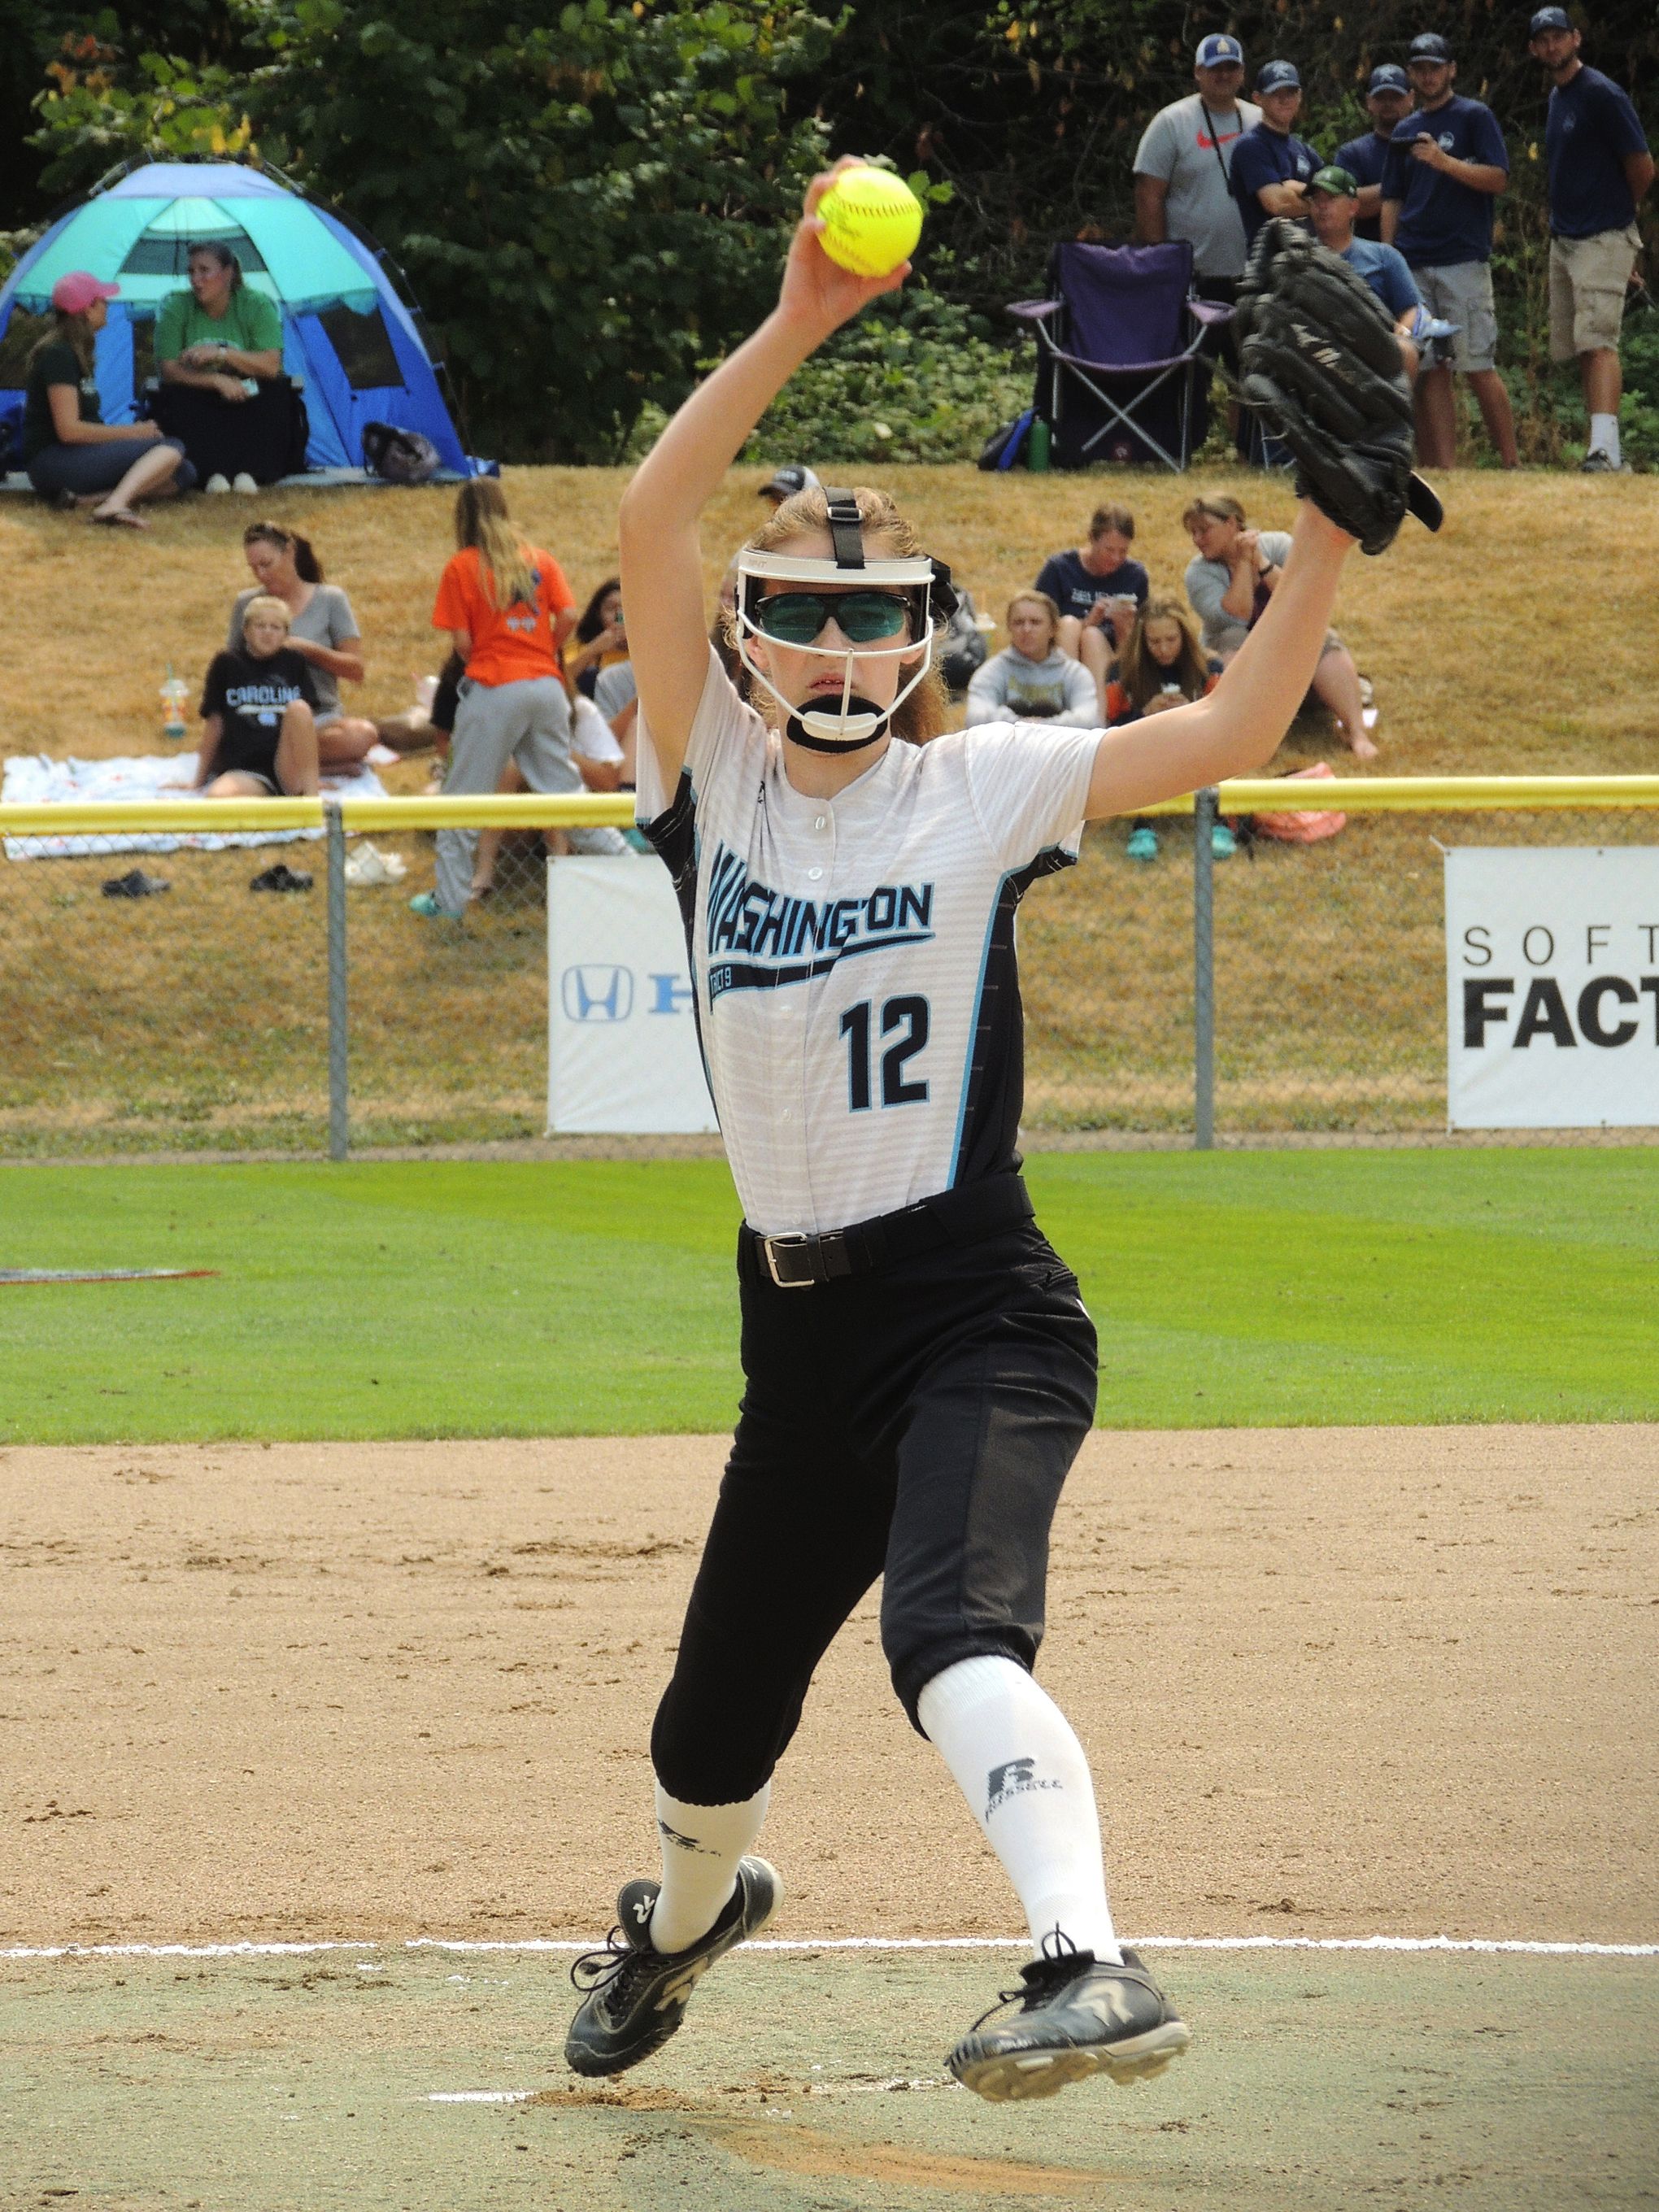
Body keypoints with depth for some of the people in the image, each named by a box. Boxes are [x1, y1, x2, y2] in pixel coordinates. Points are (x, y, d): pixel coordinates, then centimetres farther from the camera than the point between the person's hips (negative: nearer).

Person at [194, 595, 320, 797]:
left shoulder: (294, 663, 11)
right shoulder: (227, 663, 8)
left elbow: (308, 717, 13)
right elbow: (214, 724, 10)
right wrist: (200, 781, 12)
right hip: (243, 771, -2)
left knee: (298, 708, -26)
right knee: (218, 796, -36)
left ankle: (310, 793, -25)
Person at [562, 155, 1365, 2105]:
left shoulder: (980, 790, -2)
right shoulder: (714, 780, 3)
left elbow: (1226, 736, -12)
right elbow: (650, 529, -9)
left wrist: (1330, 530, -21)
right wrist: (794, 331, -19)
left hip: (976, 1306, -4)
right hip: (802, 1326, 4)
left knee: (951, 1633, -32)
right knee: (712, 1730, 19)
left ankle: (1090, 1965, -45)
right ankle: (690, 1911, 53)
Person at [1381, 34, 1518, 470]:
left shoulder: (1475, 117, 3)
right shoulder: (1405, 131, 19)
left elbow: (1499, 179, -7)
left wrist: (1445, 161, -19)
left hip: (1464, 260, -5)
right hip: (1413, 266, 5)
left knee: (1478, 368, -9)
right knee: (1430, 372, 0)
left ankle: (1511, 463, -5)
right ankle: (1443, 469, 0)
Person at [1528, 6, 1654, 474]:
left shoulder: (1601, 94, -12)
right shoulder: (1556, 98, 16)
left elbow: (1642, 167, -11)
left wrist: (1620, 212, 4)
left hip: (1603, 239, -10)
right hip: (1563, 240, 10)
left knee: (1597, 343, -19)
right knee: (1575, 348, 9)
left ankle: (1605, 448, -28)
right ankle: (1607, 449, 13)